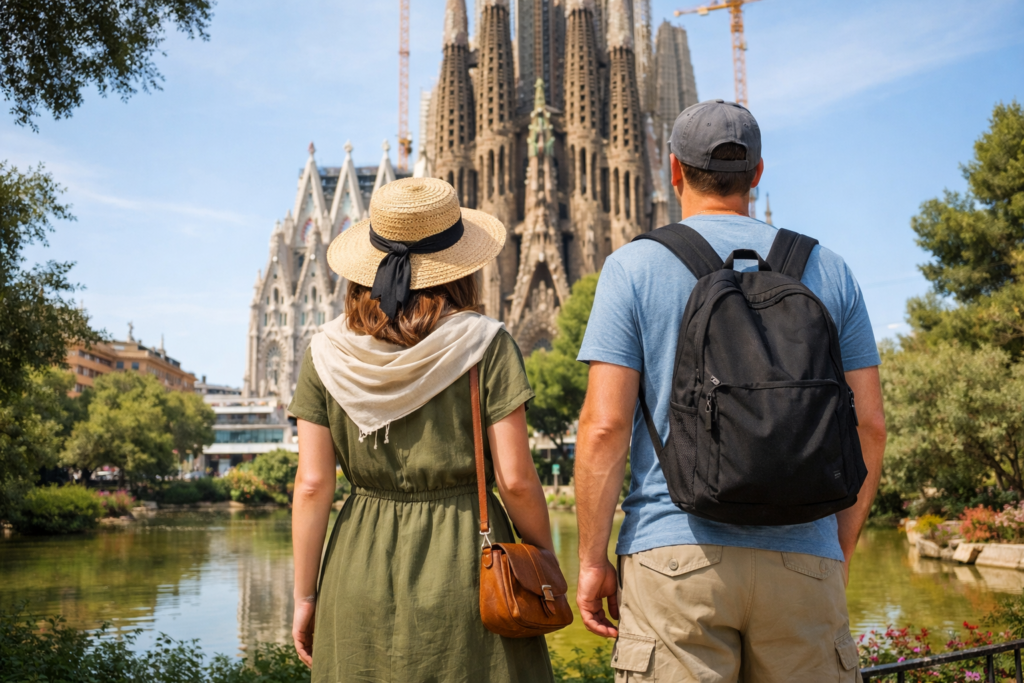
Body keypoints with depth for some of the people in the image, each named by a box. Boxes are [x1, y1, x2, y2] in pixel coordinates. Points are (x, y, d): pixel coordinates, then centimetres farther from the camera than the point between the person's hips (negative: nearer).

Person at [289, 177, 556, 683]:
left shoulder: (328, 353, 0)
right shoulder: (483, 344, -7)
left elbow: (312, 485, -1)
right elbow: (515, 479, -9)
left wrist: (304, 595, 7)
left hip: (362, 570, 3)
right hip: (463, 564, -2)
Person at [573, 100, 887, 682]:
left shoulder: (635, 267, 1)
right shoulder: (827, 270, 9)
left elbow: (604, 426, -6)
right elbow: (869, 426, 7)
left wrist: (592, 559, 2)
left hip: (677, 552, -2)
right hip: (802, 561, 3)